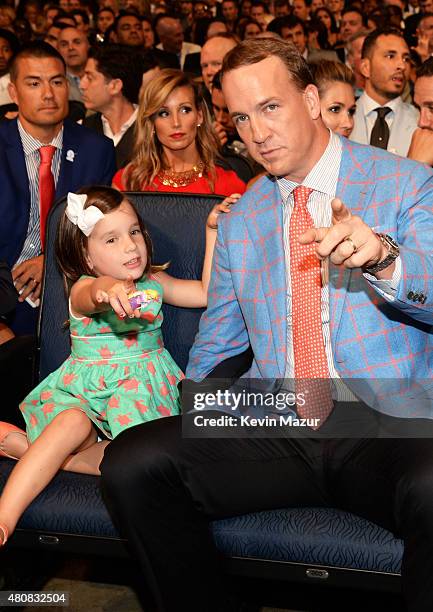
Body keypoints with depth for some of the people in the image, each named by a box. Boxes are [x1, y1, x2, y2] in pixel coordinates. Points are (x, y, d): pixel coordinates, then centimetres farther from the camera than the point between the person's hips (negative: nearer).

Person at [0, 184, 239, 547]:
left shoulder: (153, 282, 10)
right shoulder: (83, 289, -7)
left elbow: (207, 292, 10)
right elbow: (90, 297, -34)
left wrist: (212, 230, 5)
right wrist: (107, 289, -61)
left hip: (140, 383, 3)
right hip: (85, 386, -3)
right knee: (74, 423, -38)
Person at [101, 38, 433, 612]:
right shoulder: (239, 218, 17)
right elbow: (217, 339, 27)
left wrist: (383, 258, -26)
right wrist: (187, 416, 15)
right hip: (272, 427, 4)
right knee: (131, 463, -20)